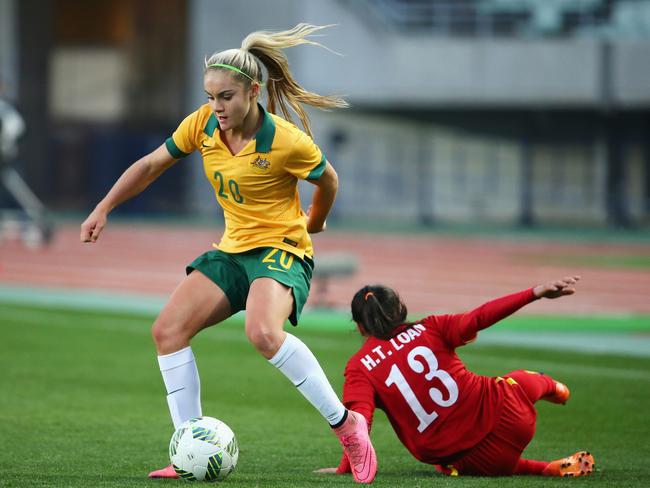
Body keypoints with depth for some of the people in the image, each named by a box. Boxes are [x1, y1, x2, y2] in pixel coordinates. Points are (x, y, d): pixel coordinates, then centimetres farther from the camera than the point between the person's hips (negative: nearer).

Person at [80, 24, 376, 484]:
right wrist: (103, 209, 7)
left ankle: (346, 424, -20)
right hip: (232, 251, 7)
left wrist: (314, 223, 19)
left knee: (263, 332, -36)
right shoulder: (203, 124, -4)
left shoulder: (286, 141, -19)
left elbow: (328, 180, 1)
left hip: (282, 250, -7)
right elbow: (152, 165, 11)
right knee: (168, 329, -11)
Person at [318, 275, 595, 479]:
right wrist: (537, 293, -12)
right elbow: (479, 318, -10)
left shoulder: (359, 368, -2)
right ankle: (553, 389, 71)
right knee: (523, 380, 36)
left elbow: (359, 420, -15)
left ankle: (554, 469, 18)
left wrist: (344, 469, -8)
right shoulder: (428, 329, 0)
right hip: (505, 415, 2)